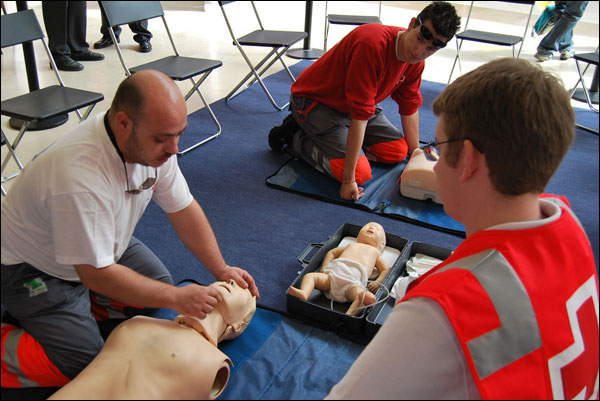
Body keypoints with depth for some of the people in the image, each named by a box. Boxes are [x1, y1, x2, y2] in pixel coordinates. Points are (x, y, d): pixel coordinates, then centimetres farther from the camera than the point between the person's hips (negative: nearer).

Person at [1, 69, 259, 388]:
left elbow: (183, 208, -5)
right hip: (34, 269, -7)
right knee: (83, 365, -15)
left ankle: (77, 304, 13)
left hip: (103, 244, 8)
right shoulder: (80, 176, -39)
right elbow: (96, 274, -32)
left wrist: (221, 270, -9)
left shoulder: (155, 143, -17)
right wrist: (177, 297, -28)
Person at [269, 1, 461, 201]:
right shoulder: (372, 45, -34)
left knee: (398, 150, 2)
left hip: (350, 103, 8)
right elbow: (360, 115, -36)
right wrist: (349, 179, -33)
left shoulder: (416, 61, -8)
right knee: (360, 173, -20)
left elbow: (410, 106, 8)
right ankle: (297, 136, 0)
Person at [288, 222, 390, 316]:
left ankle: (348, 315, -54)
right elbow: (331, 253, 37)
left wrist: (377, 283, 1)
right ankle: (303, 294, -46)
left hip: (353, 282, -3)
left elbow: (385, 270, 23)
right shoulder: (351, 245, 39)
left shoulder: (376, 252, 33)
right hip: (334, 272, 3)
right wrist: (323, 269, 17)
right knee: (310, 276, -20)